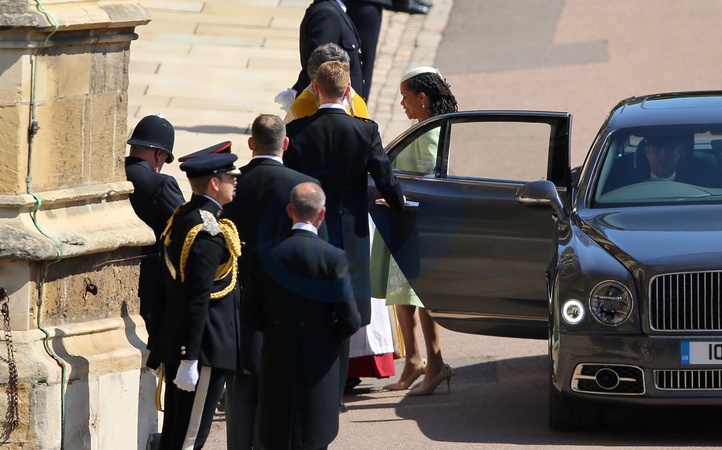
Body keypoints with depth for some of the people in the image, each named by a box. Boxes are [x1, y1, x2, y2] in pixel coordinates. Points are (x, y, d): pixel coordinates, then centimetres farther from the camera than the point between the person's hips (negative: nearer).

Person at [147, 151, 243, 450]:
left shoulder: (179, 219, 11)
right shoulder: (208, 231, -18)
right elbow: (197, 299, -22)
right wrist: (189, 360, -23)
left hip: (172, 346, 10)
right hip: (206, 348, -10)